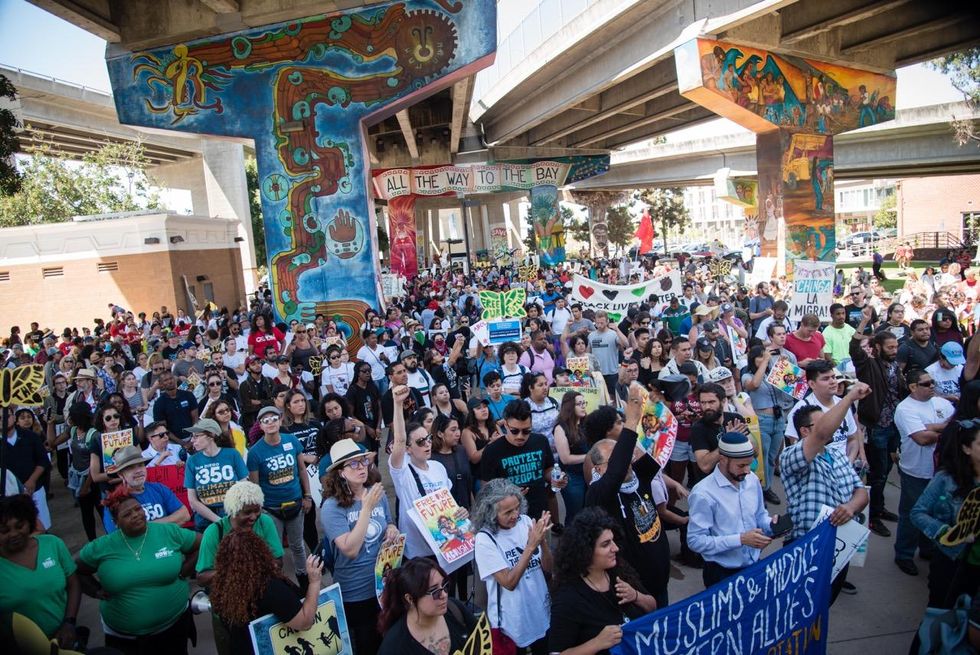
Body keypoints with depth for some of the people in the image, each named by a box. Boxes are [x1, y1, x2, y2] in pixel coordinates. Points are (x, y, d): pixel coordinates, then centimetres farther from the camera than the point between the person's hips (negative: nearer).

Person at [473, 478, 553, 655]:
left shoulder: (525, 521, -9)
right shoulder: (485, 540, -20)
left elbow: (547, 568, -4)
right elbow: (509, 582, -23)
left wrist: (543, 540, -22)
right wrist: (531, 545, -28)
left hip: (542, 613, 4)